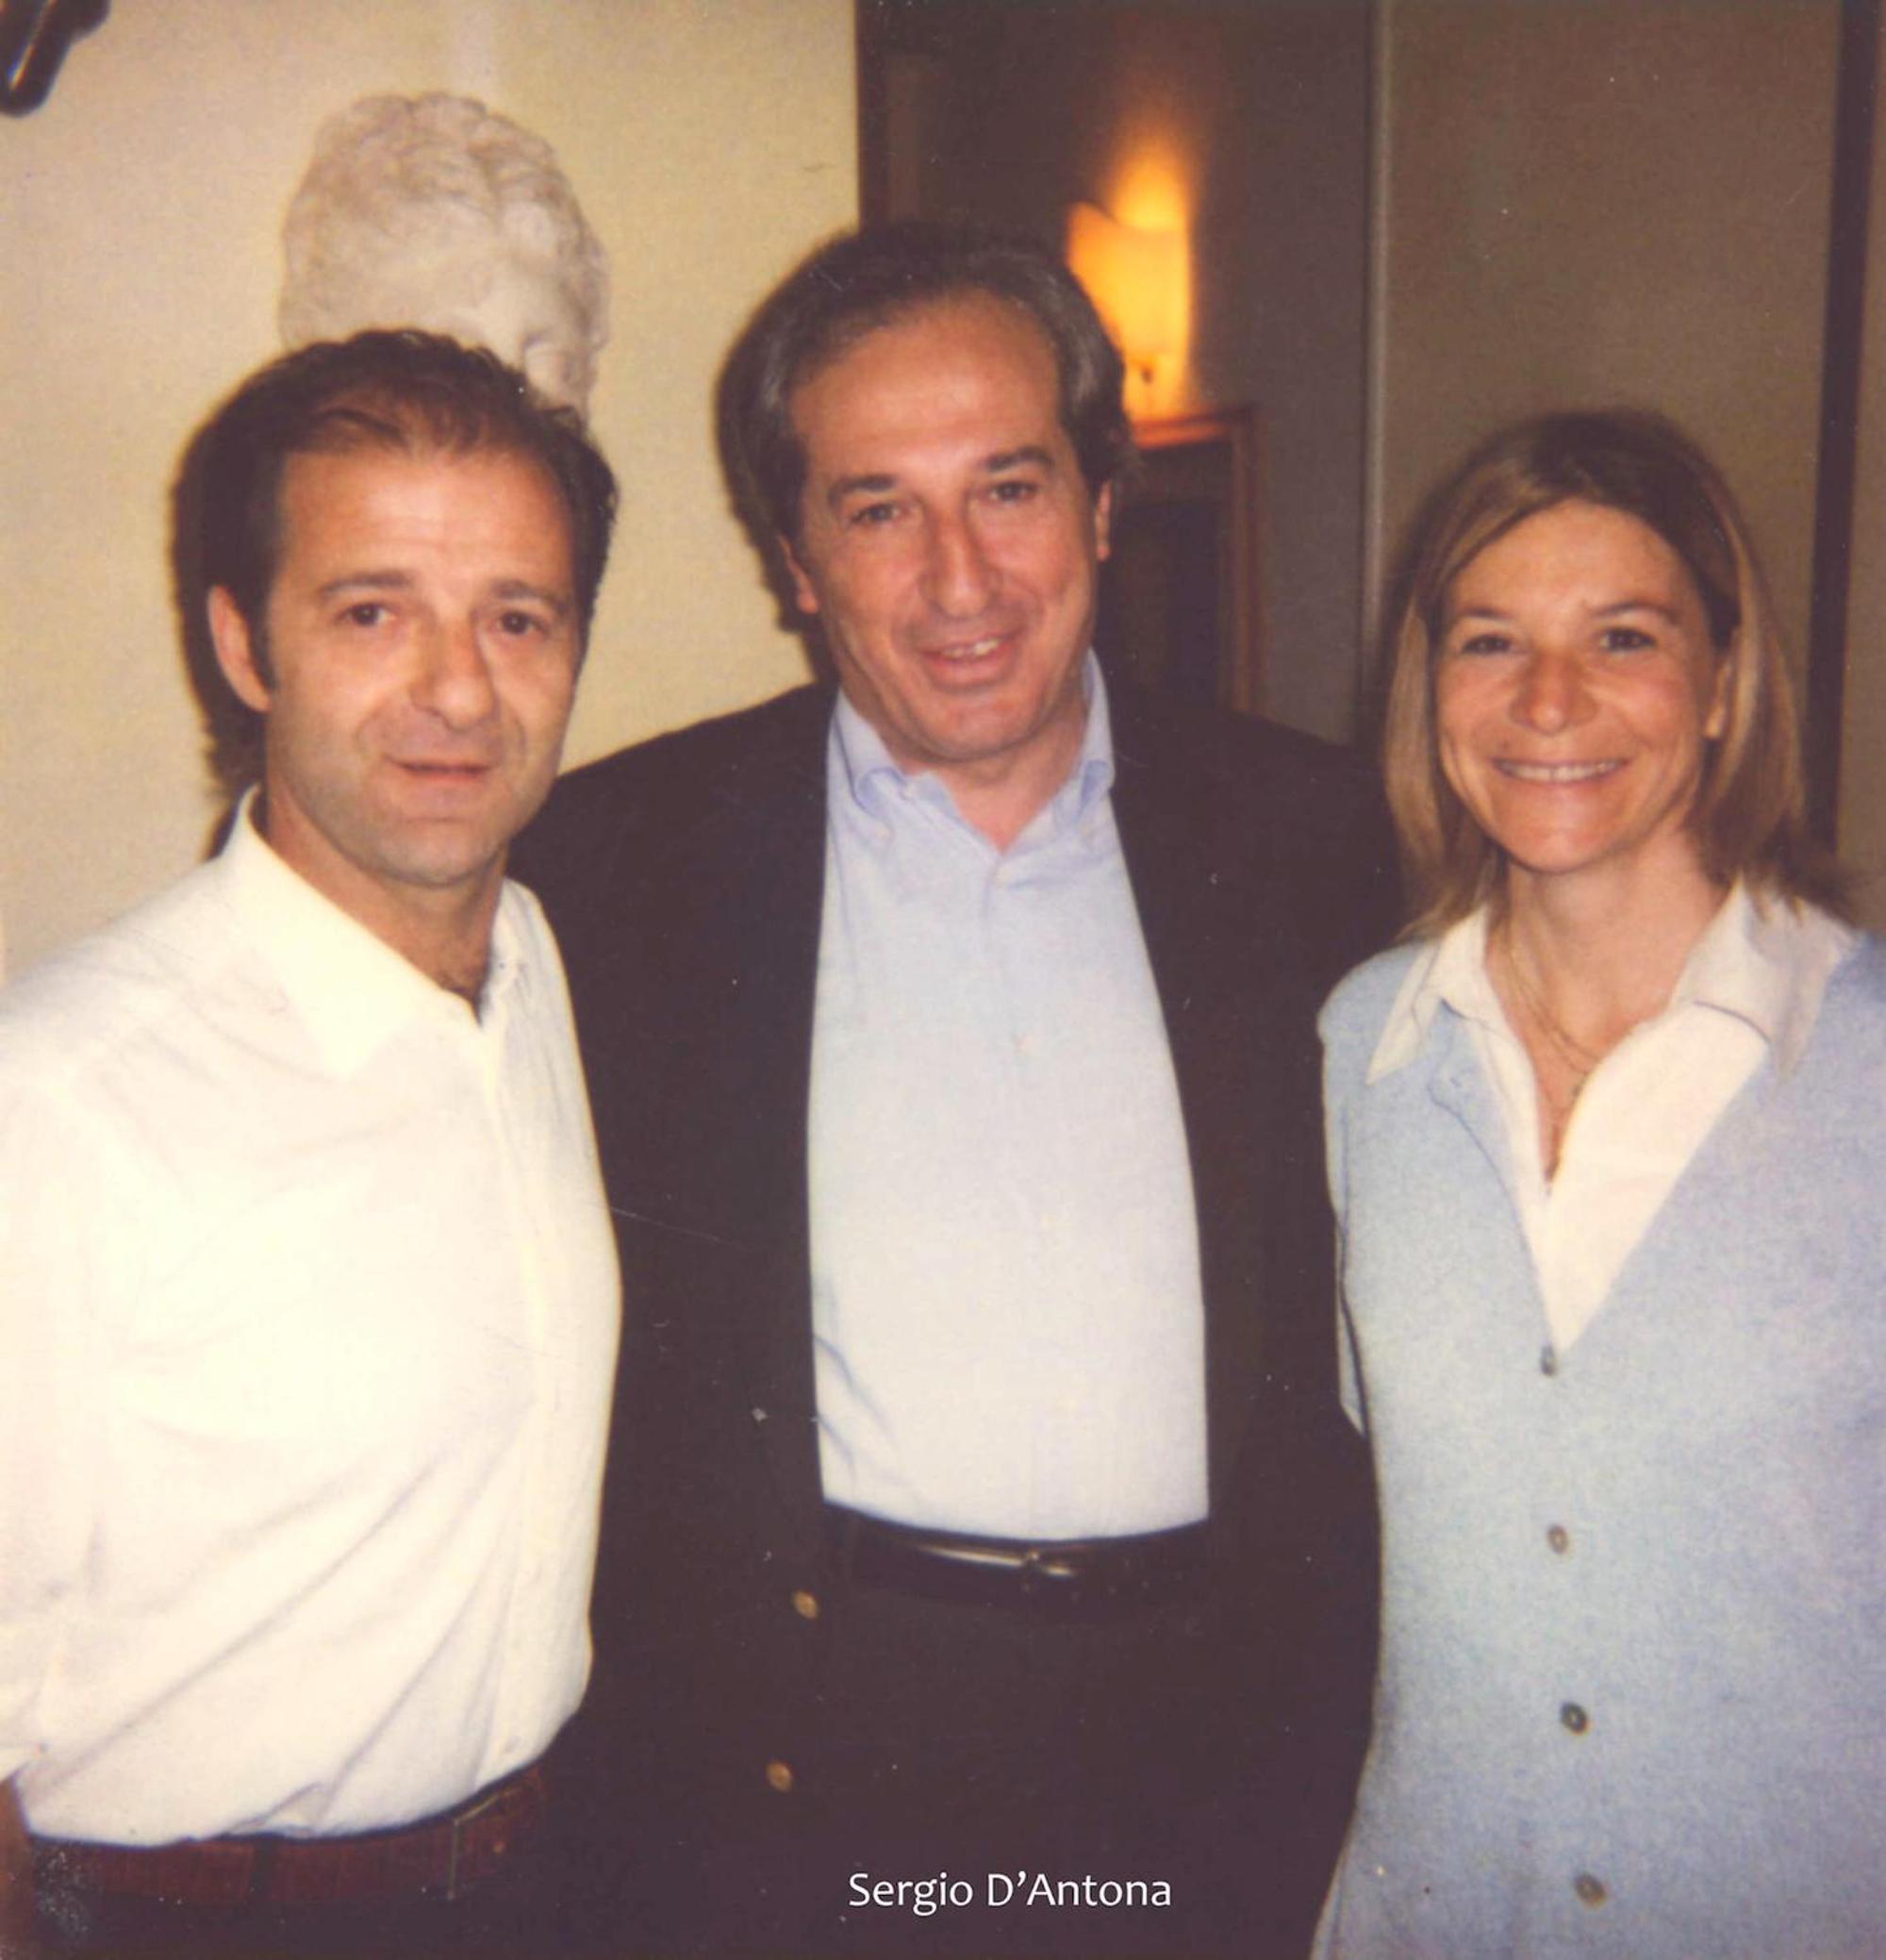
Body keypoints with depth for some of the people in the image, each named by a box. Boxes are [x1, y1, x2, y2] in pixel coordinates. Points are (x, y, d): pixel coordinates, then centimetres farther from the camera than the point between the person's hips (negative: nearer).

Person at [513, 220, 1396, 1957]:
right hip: (804, 1761, -1)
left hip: (1231, 1747, 2)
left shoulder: (1302, 835, 0)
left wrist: (1334, 1663, 2)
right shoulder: (622, 853, -5)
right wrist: (677, 1713, -5)